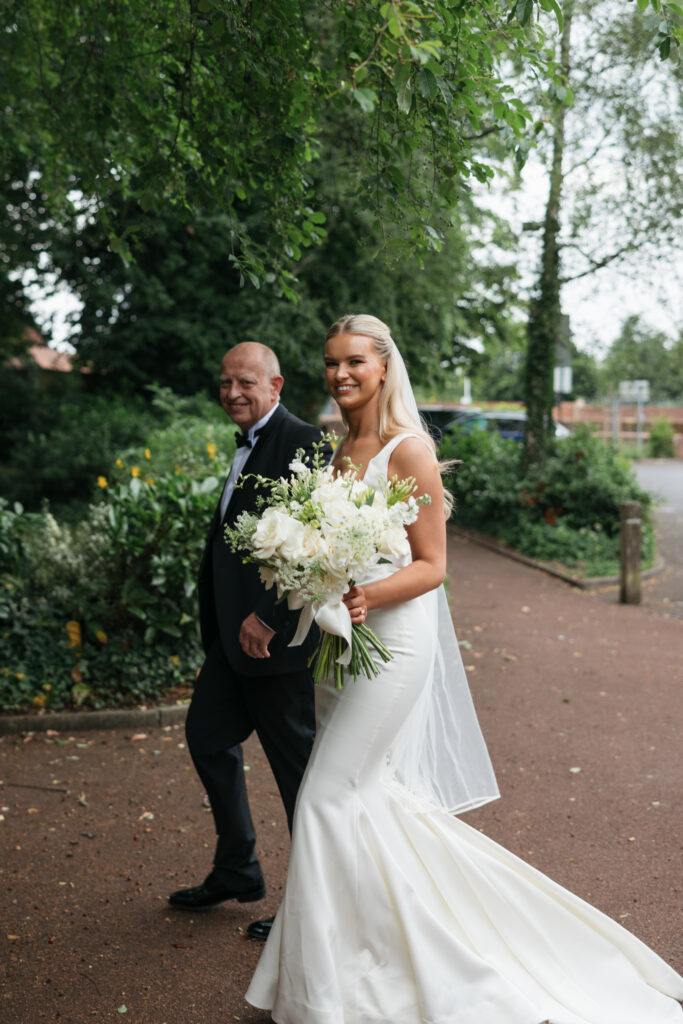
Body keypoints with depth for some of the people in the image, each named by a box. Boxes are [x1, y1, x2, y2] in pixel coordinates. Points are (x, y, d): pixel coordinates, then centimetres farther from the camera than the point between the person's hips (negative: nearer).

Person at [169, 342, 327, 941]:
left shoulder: (301, 442, -16)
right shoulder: (248, 445, 15)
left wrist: (267, 618, -24)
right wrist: (223, 624, 14)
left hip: (276, 635, -10)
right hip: (235, 631, 10)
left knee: (297, 763, 2)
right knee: (207, 736, 19)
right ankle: (236, 872, 36)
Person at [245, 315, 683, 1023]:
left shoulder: (408, 451, -12)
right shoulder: (341, 452, 11)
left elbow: (431, 566, -13)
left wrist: (366, 597, -28)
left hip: (393, 640, -8)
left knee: (330, 798, -5)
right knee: (375, 796, 11)